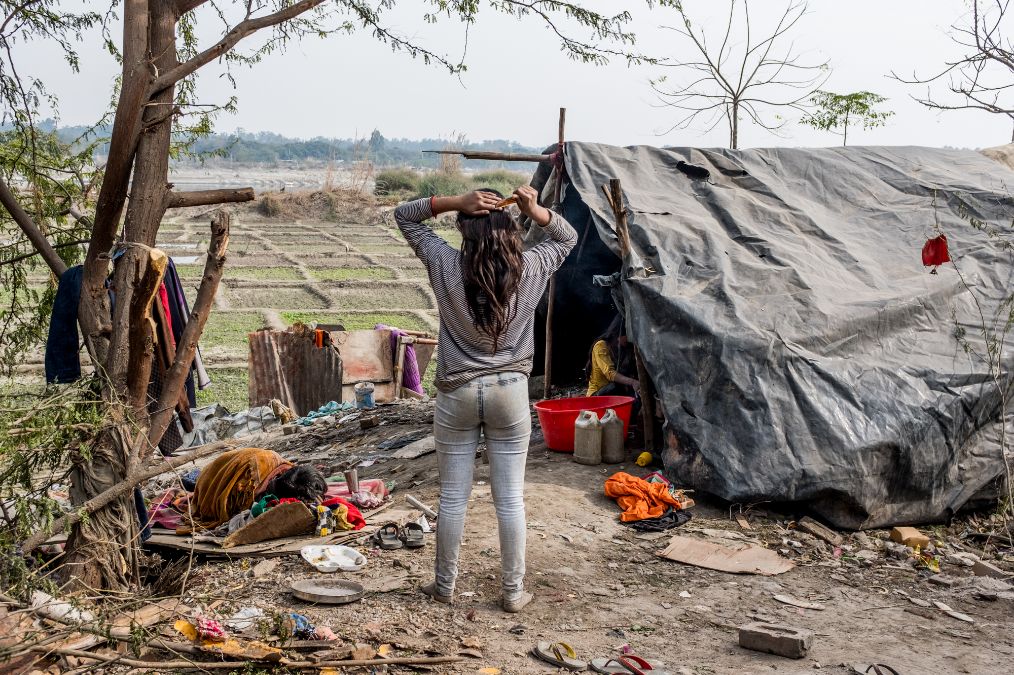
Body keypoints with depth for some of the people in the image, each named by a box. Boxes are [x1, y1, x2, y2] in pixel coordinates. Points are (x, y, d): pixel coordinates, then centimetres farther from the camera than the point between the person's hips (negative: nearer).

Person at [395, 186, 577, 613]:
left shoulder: (446, 266, -9)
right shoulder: (530, 269, -6)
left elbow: (404, 216, 4)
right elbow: (567, 238, 14)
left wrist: (454, 202, -10)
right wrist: (535, 210, -4)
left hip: (457, 394, 0)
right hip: (510, 393, 1)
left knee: (453, 497, 11)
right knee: (510, 499, 8)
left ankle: (445, 586, 24)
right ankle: (513, 592, 17)